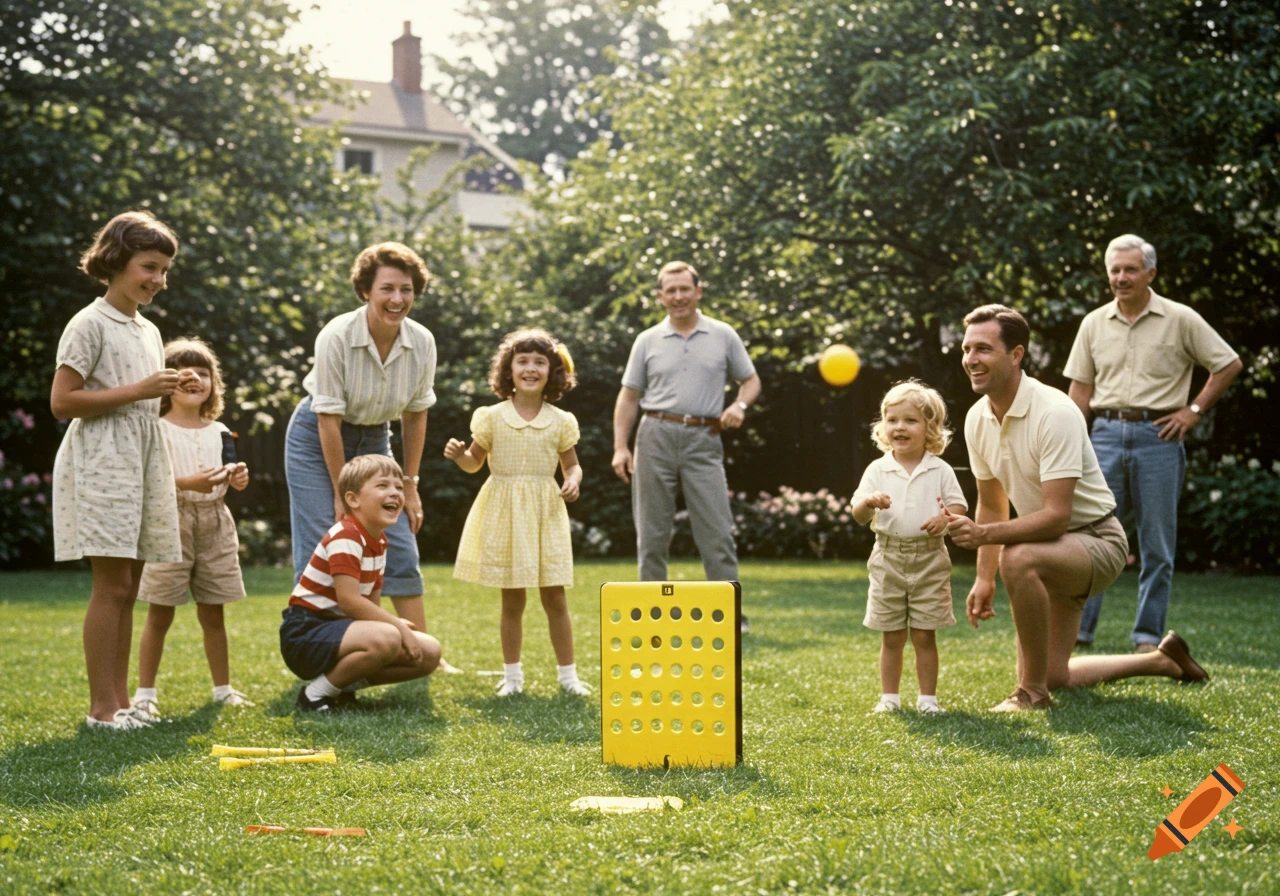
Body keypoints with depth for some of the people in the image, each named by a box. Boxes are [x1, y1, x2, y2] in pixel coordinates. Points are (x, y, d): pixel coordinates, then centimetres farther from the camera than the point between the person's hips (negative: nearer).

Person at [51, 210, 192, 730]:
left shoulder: (148, 331, 17)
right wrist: (137, 391, -16)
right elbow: (61, 401, -14)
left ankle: (120, 701, 11)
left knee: (128, 588, 7)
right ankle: (101, 706, -6)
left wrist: (167, 395, 4)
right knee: (112, 585, -10)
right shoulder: (90, 324, -7)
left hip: (143, 462, 8)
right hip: (102, 462, -8)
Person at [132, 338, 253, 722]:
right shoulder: (158, 430, -6)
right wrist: (188, 482, -26)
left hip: (214, 523, 5)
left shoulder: (218, 432, 12)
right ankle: (145, 692, 7)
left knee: (213, 614, 11)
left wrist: (236, 478, -3)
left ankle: (223, 687, 20)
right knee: (160, 614, 0)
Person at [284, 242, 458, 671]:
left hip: (373, 440, 4)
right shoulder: (337, 337, -27)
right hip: (318, 440, -4)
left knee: (401, 550, 0)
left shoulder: (422, 342, -14)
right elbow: (329, 419, -22)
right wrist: (342, 493, -18)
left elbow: (416, 415, -2)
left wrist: (409, 485, 0)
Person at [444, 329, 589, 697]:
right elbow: (475, 462, 9)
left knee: (555, 597, 2)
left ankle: (567, 673, 13)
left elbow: (572, 464, 11)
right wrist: (458, 455, -12)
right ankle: (512, 674, 16)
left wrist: (573, 481, -10)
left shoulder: (560, 421, 3)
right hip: (504, 513, 0)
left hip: (545, 513, 0)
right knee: (512, 600, 5)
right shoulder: (493, 417, 1)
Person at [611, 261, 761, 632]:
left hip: (703, 439, -1)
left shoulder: (723, 336, 7)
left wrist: (739, 405, -9)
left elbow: (751, 380, 13)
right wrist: (620, 447, 1)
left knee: (717, 531, -6)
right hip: (656, 437, 1)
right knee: (652, 532, 4)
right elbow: (629, 396, 10)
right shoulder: (647, 341, 9)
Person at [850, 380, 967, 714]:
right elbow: (858, 514, -1)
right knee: (891, 637, 7)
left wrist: (946, 517, -21)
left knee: (924, 635, 2)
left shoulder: (940, 471, 1)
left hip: (929, 560, -1)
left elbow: (958, 505, 1)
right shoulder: (877, 470, 2)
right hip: (888, 559, 1)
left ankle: (927, 697, 11)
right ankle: (889, 696, 16)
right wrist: (869, 502, -23)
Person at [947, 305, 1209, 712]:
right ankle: (1161, 660, 33)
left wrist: (983, 534, -40)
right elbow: (992, 504, 10)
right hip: (1051, 548, 8)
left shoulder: (1054, 413, -27)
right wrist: (984, 578, 4)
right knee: (1053, 675, 11)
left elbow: (1056, 516, -32)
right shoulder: (977, 419, -3)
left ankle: (1033, 692, -23)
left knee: (1017, 558, -39)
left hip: (1096, 538, -8)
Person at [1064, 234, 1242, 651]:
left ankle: (1148, 637, 9)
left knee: (1157, 544, 2)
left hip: (1158, 434, -2)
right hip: (1107, 433, 2)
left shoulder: (1180, 319, 0)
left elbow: (1229, 364, 6)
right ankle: (1076, 628, 2)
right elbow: (1080, 390, 10)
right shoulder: (1094, 323, 9)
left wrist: (1194, 410, -1)